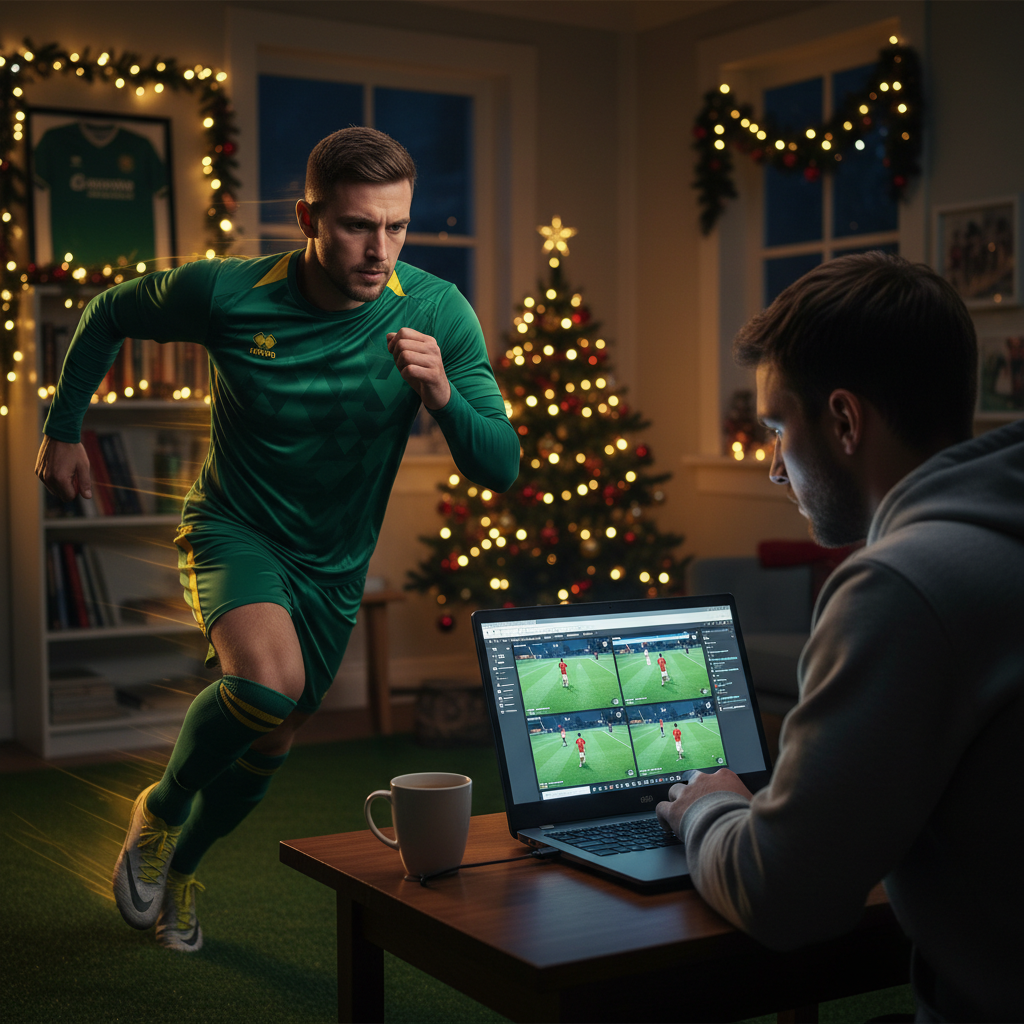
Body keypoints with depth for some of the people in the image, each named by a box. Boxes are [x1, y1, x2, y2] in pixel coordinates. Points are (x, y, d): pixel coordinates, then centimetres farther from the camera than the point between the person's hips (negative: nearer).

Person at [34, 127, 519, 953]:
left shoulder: (438, 313, -19)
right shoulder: (227, 294, -21)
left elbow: (500, 470, -19)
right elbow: (110, 316, 0)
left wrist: (442, 395, -37)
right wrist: (64, 430, 1)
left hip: (334, 567, 3)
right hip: (233, 531, -3)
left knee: (270, 745, 15)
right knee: (271, 681, -32)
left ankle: (181, 864, 46)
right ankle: (162, 805, 0)